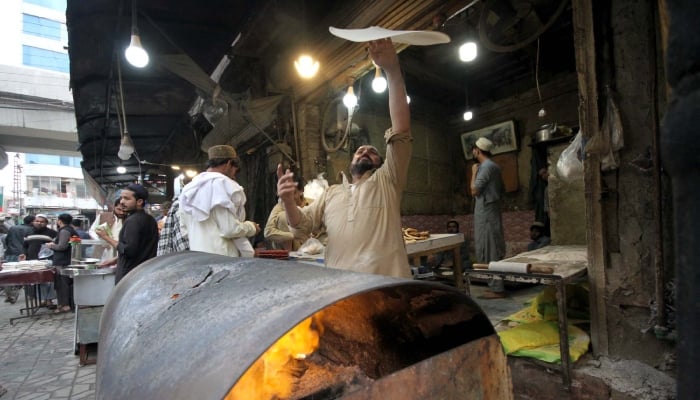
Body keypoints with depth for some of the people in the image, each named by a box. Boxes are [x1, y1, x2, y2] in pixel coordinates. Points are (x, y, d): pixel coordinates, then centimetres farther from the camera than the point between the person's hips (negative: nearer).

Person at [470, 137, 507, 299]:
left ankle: (497, 289, -4)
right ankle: (496, 285, 19)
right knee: (493, 249, 12)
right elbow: (501, 190, 20)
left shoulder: (486, 166, -14)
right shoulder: (493, 166, 16)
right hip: (490, 211, 10)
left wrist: (474, 172, -5)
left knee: (490, 250, -7)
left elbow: (474, 190, -15)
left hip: (485, 213, -10)